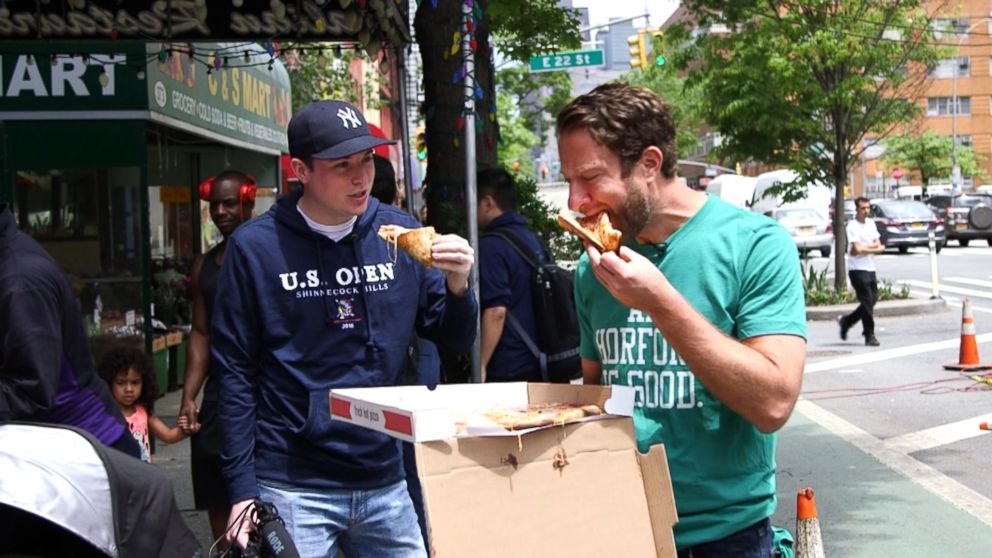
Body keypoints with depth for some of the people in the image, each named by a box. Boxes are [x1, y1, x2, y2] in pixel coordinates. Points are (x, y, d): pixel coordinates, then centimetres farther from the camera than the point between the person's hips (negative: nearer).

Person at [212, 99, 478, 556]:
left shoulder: (399, 232, 3)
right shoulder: (256, 246, -6)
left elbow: (457, 342, 8)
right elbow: (236, 374, -3)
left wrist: (457, 286, -12)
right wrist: (242, 491, -6)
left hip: (385, 484, 3)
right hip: (292, 489, -3)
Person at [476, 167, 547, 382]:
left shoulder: (491, 245, -14)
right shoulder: (535, 241, 12)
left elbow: (496, 310, -20)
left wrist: (480, 367, -16)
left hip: (506, 372, -8)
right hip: (537, 366, 8)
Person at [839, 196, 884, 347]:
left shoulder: (871, 223, 12)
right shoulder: (852, 226, -10)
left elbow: (879, 245, 7)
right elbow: (858, 249, -18)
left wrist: (865, 247, -10)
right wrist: (873, 248, -5)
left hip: (870, 268, 7)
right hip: (858, 269, -7)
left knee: (872, 301, 10)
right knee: (867, 302, -8)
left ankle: (846, 321, 28)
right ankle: (870, 336, -3)